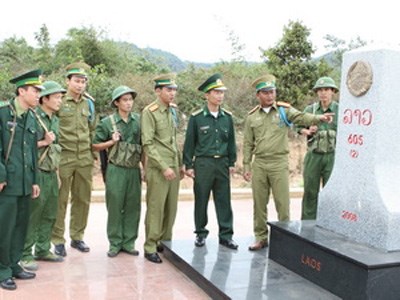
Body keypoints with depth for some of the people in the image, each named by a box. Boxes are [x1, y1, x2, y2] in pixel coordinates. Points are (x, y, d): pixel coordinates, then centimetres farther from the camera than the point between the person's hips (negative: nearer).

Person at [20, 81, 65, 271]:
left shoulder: (55, 120, 14)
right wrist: (44, 142, -15)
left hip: (51, 174, 8)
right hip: (37, 173, -8)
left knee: (50, 215, 12)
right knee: (32, 216, -3)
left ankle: (43, 250, 24)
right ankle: (25, 255, 6)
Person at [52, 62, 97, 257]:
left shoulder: (89, 103, 10)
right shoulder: (59, 101, -5)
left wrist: (93, 151, 15)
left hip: (85, 158, 5)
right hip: (64, 158, -4)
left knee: (82, 199, 9)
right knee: (60, 200, 2)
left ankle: (77, 236, 22)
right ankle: (58, 240, 12)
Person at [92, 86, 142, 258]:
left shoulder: (139, 121, 7)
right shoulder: (107, 122, -1)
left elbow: (143, 145, 13)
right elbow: (95, 146, 4)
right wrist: (112, 142, -10)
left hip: (134, 170, 3)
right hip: (115, 170, -2)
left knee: (133, 207, 6)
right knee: (114, 207, 3)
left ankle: (129, 242, 18)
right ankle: (115, 243, 14)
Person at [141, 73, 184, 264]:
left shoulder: (173, 110, 13)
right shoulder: (149, 112, -9)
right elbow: (148, 144, -15)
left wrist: (180, 164, 17)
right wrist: (164, 167, -18)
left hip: (173, 167, 7)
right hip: (158, 169, -7)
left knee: (171, 208, 11)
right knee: (155, 209, -2)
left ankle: (165, 242, 24)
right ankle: (150, 247, 9)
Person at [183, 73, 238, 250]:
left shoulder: (227, 117, 6)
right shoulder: (197, 117, -4)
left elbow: (231, 141, 12)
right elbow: (189, 143, -1)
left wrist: (232, 163, 10)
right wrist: (188, 165, -2)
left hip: (222, 163, 3)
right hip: (203, 164, -3)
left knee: (224, 201, 6)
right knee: (201, 201, 7)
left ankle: (225, 235, 14)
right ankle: (201, 234, 21)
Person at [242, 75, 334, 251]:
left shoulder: (284, 110, 1)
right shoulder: (252, 116, 7)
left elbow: (302, 117, -17)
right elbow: (248, 144, 9)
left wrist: (319, 118, -36)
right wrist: (246, 166, 5)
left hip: (279, 163, -2)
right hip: (259, 164, 3)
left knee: (282, 203, -1)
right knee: (259, 203, 9)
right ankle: (261, 237, 22)